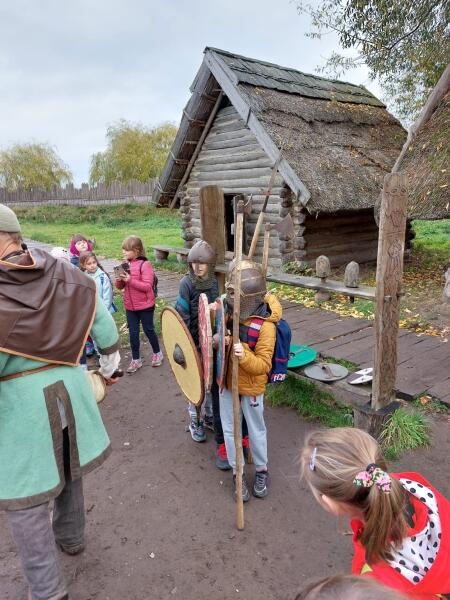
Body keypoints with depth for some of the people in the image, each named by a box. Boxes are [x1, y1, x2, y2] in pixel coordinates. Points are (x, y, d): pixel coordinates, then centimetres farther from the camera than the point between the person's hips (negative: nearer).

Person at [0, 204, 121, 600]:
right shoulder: (66, 278, -7)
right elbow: (106, 330, 3)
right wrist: (110, 369, 20)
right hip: (69, 394, 6)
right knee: (67, 470, 27)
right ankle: (70, 537, 51)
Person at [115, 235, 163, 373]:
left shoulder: (145, 264, -15)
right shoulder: (125, 264, 4)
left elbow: (147, 286, -21)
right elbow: (120, 286, 8)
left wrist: (130, 280, -27)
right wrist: (119, 280, -14)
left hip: (145, 305, -5)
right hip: (130, 306, 6)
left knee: (148, 330, 9)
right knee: (133, 333, 11)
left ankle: (157, 353, 32)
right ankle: (136, 359, 23)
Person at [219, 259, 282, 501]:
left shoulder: (265, 326, -25)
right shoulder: (229, 313, -9)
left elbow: (263, 365, -23)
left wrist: (244, 355, -41)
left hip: (250, 388, -5)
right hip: (227, 383, 5)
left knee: (256, 430, 16)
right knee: (230, 429, 15)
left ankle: (261, 471, 39)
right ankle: (238, 472, 35)